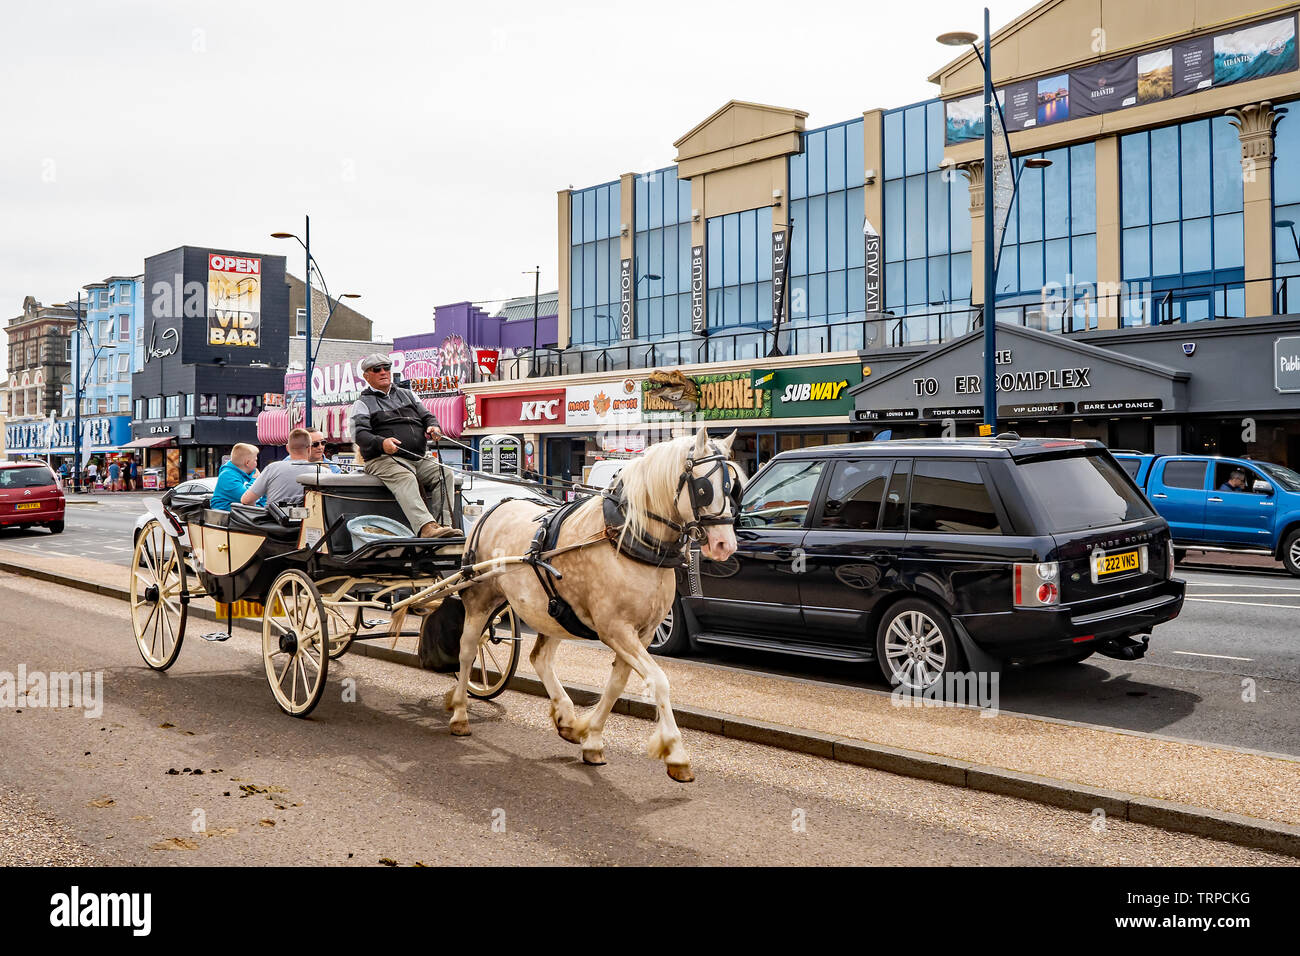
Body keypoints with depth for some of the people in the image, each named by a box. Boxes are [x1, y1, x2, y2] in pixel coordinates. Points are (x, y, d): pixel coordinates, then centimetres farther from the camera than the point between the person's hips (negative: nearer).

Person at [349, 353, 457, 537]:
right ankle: (426, 526, -53)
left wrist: (433, 426, -2)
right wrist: (381, 443, -25)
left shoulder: (407, 394, 28)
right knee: (405, 478, -36)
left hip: (418, 459, 5)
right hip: (383, 459, -5)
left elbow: (427, 416, 25)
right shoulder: (362, 403, 11)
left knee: (445, 473, -21)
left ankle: (443, 523, -31)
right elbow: (359, 434, -4)